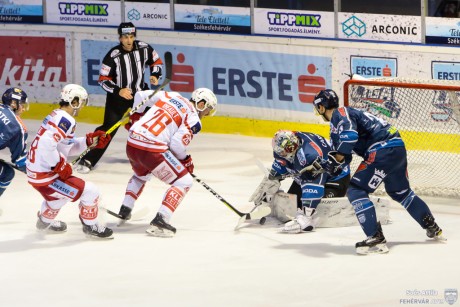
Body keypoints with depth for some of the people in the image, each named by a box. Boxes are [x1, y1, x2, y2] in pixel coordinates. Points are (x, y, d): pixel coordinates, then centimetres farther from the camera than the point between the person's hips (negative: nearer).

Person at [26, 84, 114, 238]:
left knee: (59, 192, 39)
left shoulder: (56, 115, 11)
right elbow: (46, 143, -33)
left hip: (34, 171, 10)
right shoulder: (65, 120, -20)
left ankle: (45, 220, 55)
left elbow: (68, 147, 19)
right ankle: (90, 226, 12)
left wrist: (90, 140, 11)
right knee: (90, 191, -6)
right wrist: (60, 165, -23)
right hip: (45, 175, -10)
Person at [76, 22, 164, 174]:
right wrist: (119, 91, -27)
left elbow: (156, 61, 9)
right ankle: (88, 160, -11)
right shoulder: (113, 56, -21)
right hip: (118, 95, -4)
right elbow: (103, 80, -15)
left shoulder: (144, 48, -9)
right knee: (108, 128, -13)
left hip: (140, 92, 4)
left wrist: (155, 75, -9)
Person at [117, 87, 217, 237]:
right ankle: (160, 221, -10)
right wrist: (186, 160, 6)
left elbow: (141, 95, 18)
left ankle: (124, 210, 39)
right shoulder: (194, 120, -3)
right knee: (184, 181, 2)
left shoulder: (170, 95, 15)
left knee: (141, 175, 39)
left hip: (131, 144, 8)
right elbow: (177, 144, -13)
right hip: (152, 150, -8)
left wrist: (135, 116, 33)